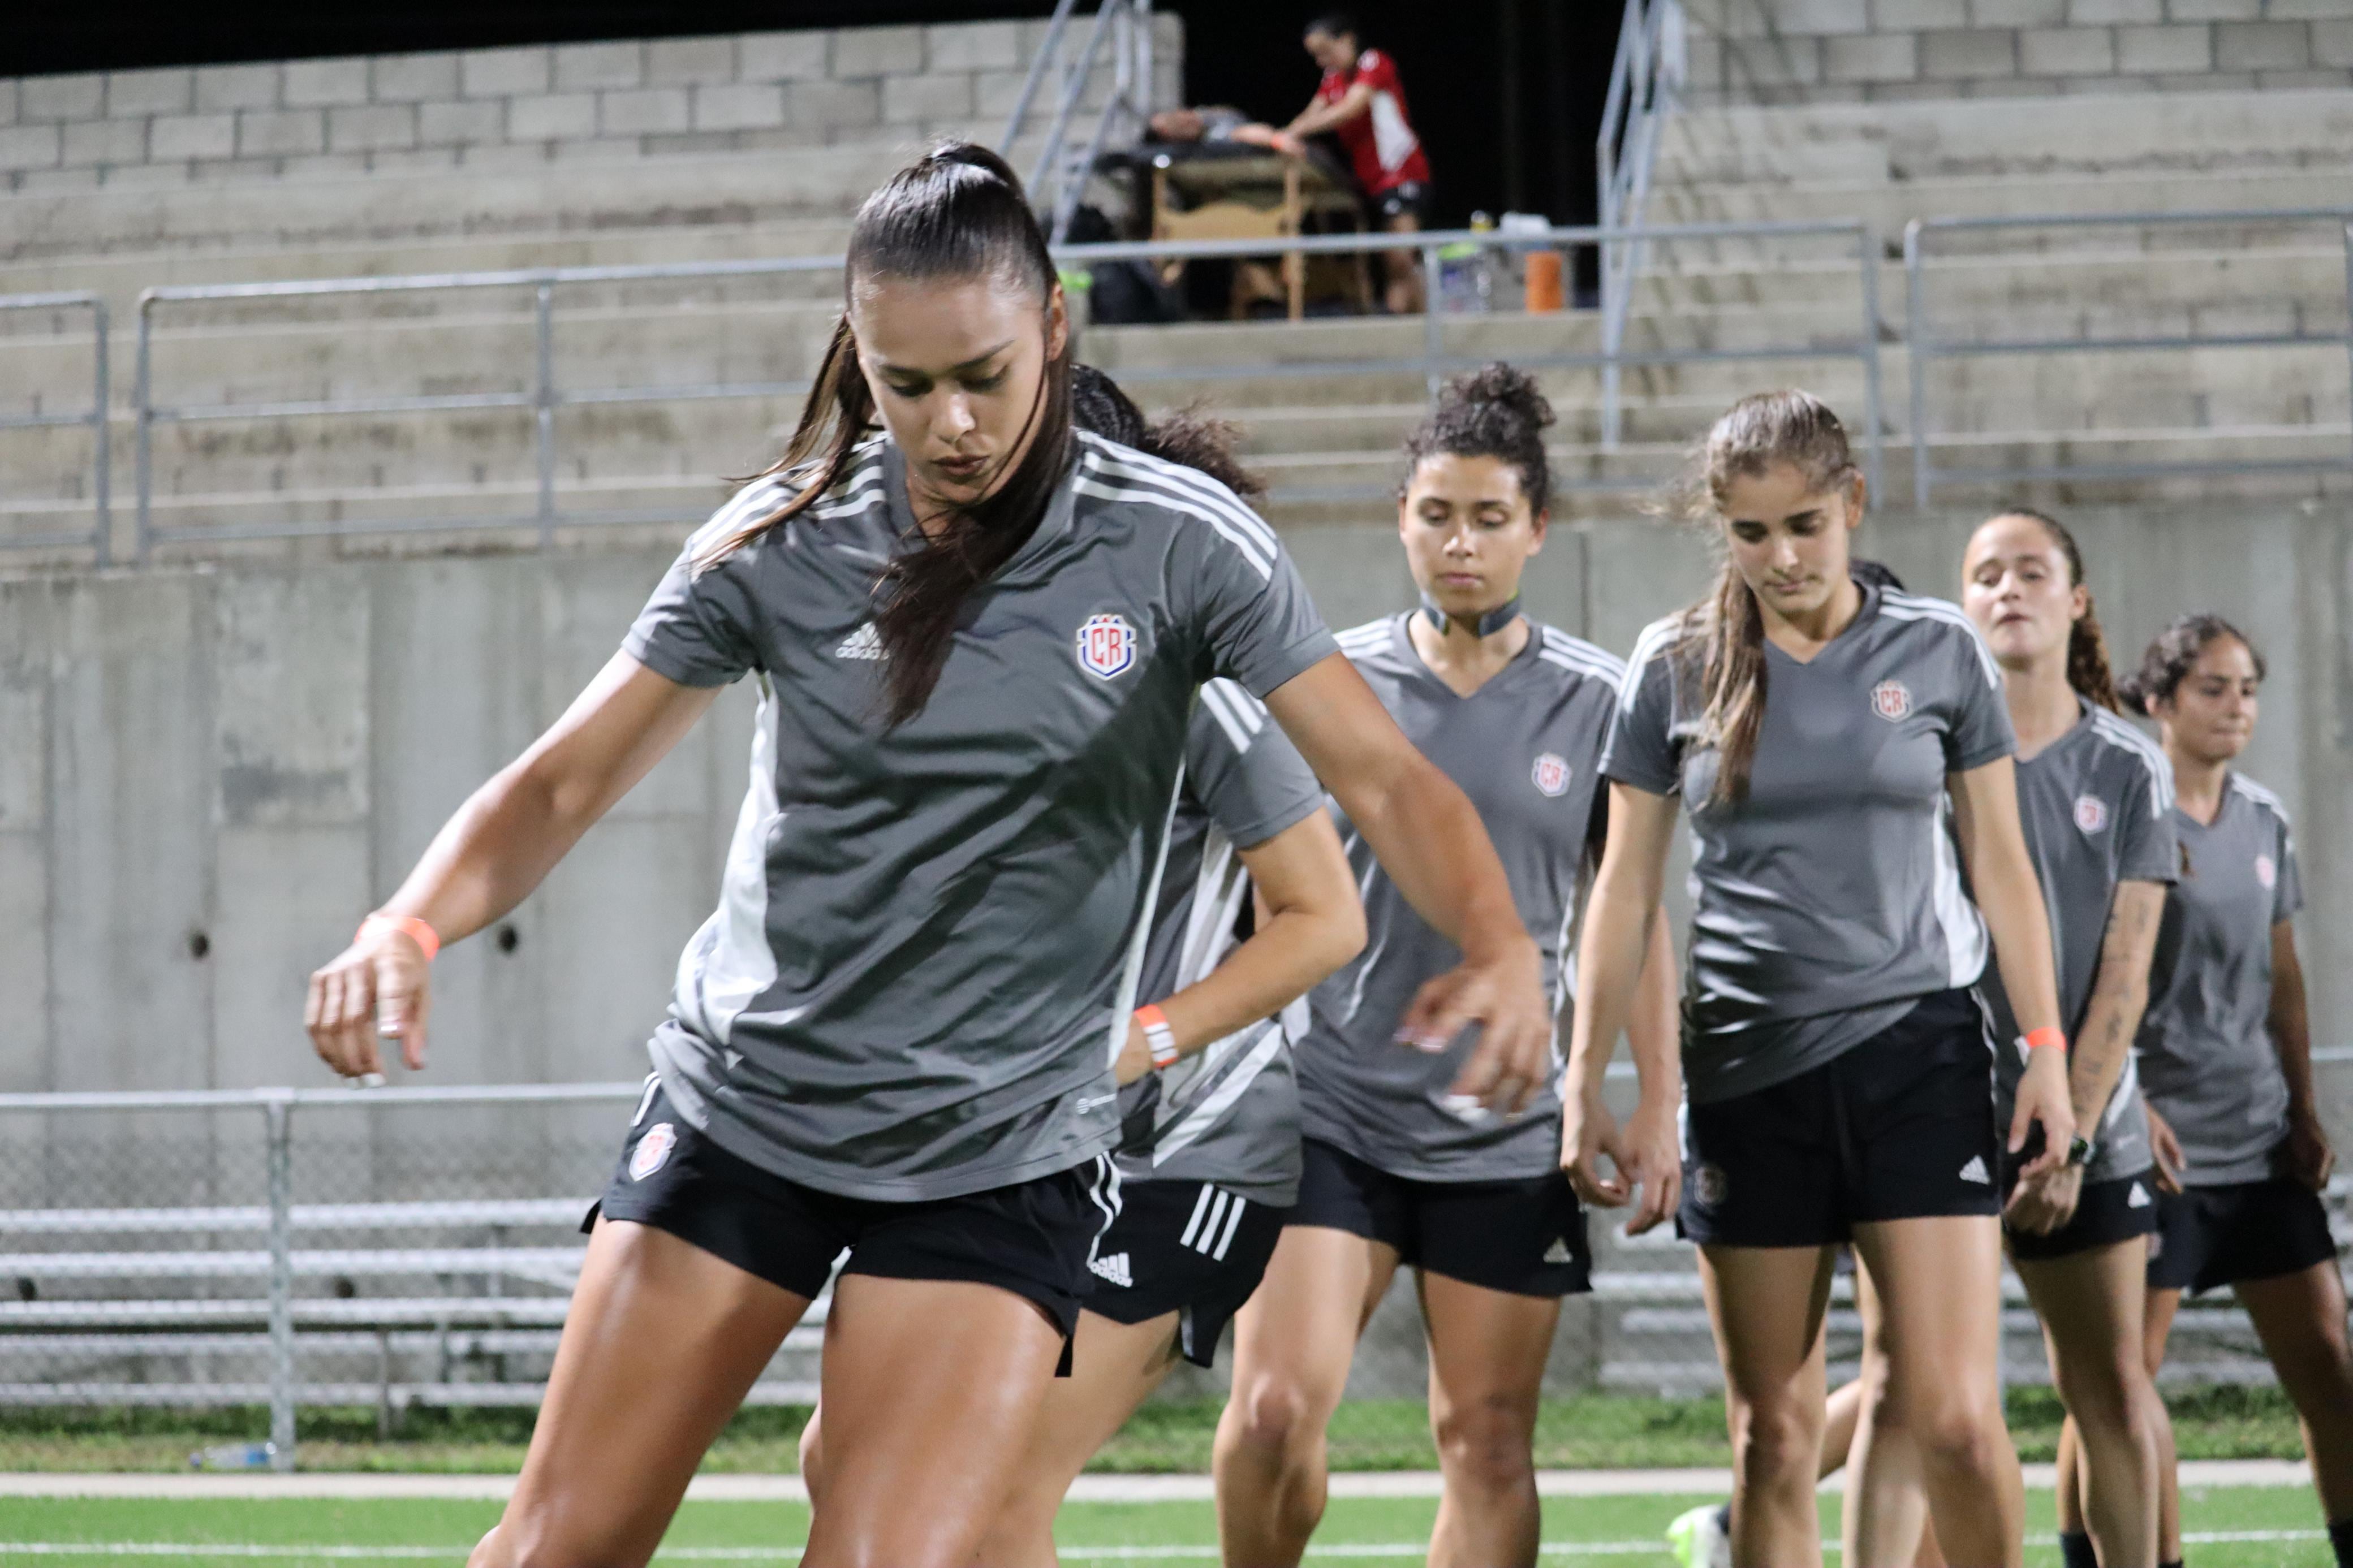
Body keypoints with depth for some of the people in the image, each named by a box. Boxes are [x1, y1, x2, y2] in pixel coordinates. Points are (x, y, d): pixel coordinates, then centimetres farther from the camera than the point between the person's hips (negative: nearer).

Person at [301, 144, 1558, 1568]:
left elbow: (1384, 777, -12)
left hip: (1002, 1165, -2)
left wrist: (1500, 944, -32)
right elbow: (565, 782, -2)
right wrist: (408, 928, -22)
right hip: (738, 1111, 2)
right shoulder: (779, 545, -4)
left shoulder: (1179, 544, -9)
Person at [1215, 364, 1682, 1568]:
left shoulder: (1595, 702, 2)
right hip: (1329, 1108, 0)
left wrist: (1658, 1114, 2)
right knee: (1275, 1407, -13)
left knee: (1489, 1440, 2)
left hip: (1508, 1136, 0)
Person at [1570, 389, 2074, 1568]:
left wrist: (2046, 1051, 2)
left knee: (1955, 1418, -10)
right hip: (1747, 1067, 1)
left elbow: (2000, 865, 8)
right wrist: (1588, 1076, 3)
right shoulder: (1676, 667, 3)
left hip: (1916, 1054, -1)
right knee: (1774, 1433, 4)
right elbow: (1626, 887, 7)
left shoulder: (1940, 652, 3)